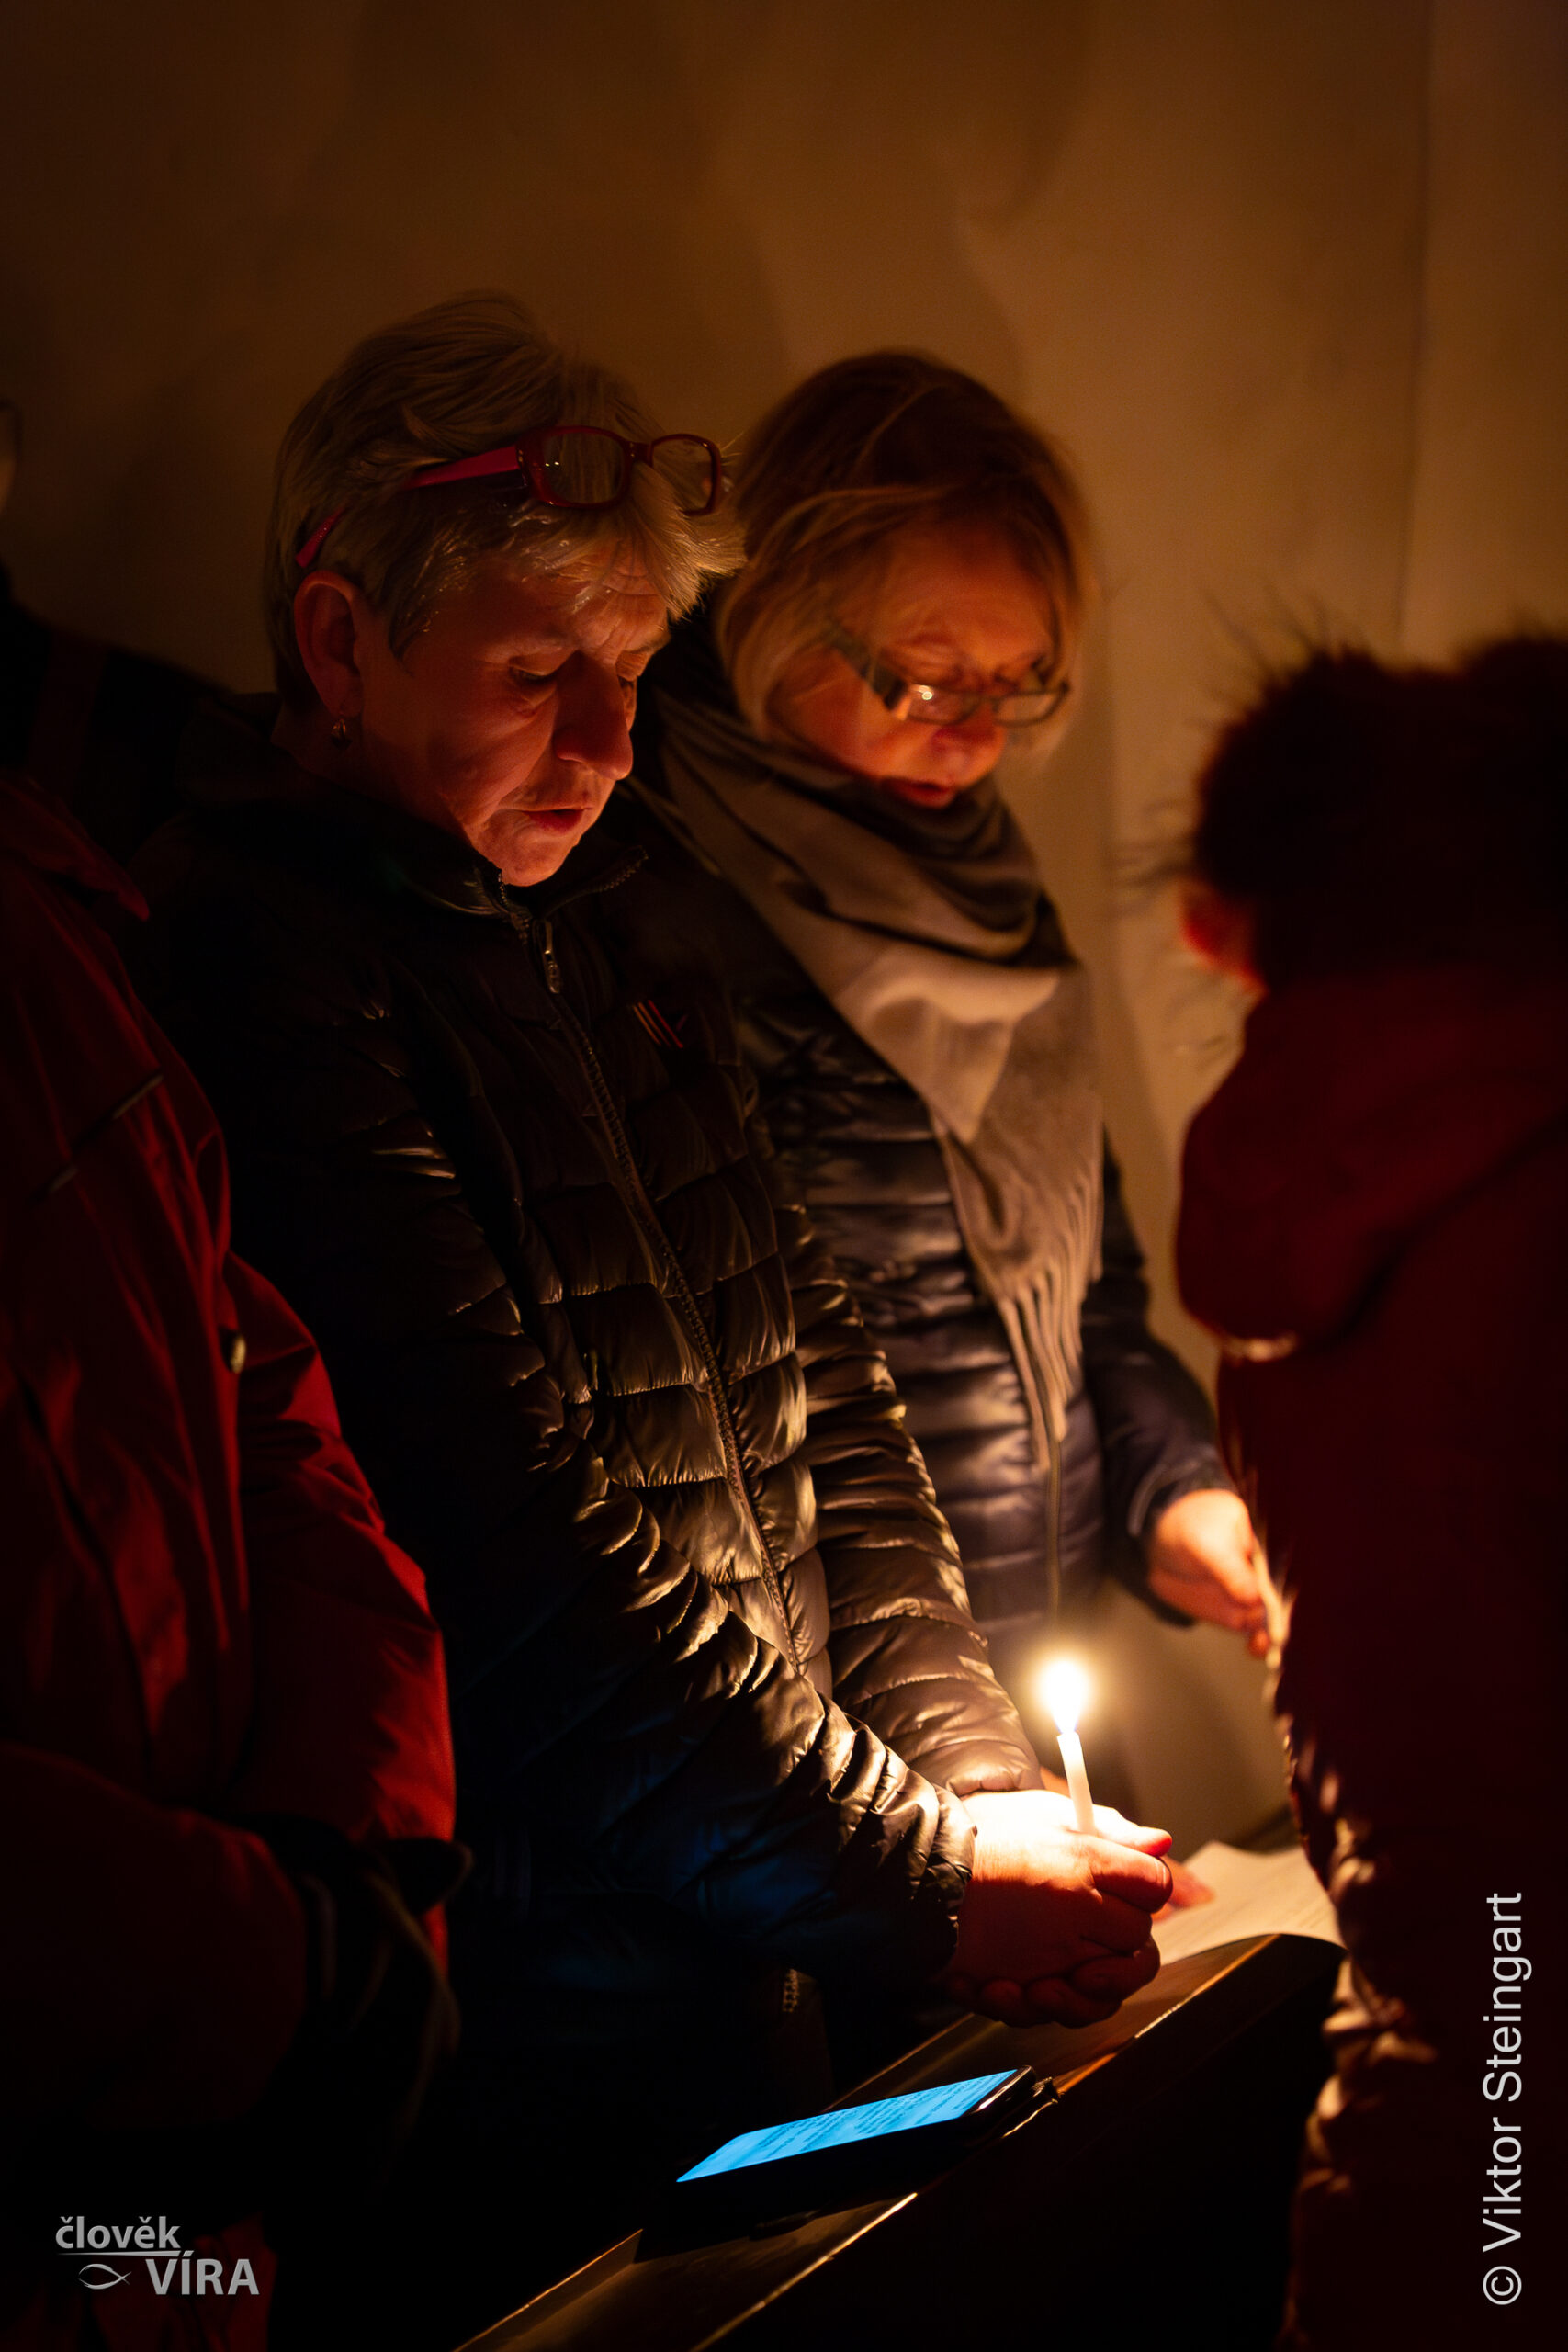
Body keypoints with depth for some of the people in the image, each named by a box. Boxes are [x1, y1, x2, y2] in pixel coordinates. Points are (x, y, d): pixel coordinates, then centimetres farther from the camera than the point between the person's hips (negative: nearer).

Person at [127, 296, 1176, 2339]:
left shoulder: (603, 935, 12)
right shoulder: (255, 974, -17)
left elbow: (814, 1379, 13)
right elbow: (527, 1558, -21)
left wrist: (972, 1781, 2)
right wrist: (923, 1873, -16)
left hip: (748, 1982, 8)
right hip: (516, 2046, -8)